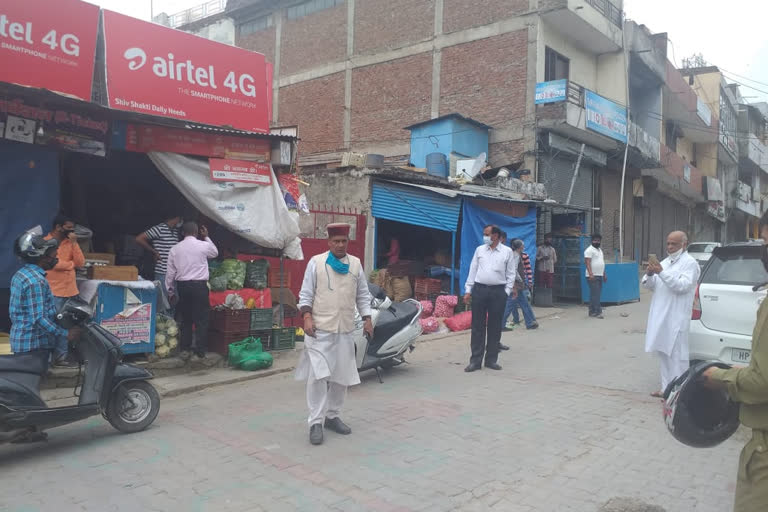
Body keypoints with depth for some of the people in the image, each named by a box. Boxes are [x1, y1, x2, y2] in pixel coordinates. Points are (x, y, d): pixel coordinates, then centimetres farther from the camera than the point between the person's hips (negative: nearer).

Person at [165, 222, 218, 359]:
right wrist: (206, 237, 25)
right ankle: (200, 350, 6)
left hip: (182, 286, 3)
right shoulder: (204, 245, -3)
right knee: (201, 319, 4)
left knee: (185, 318, 14)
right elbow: (215, 253, 21)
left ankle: (185, 349, 15)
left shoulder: (175, 249, 4)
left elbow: (170, 272, 7)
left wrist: (171, 291, 16)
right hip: (199, 285, -3)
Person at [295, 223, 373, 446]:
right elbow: (306, 293, -1)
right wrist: (307, 317, -14)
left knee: (341, 376, 11)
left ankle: (333, 416, 26)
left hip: (346, 330, 4)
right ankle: (316, 422, 2)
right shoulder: (316, 262, -1)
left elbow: (363, 295, 14)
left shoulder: (355, 264, 9)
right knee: (318, 375, -8)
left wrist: (367, 319, 6)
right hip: (320, 329, -4)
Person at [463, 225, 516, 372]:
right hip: (479, 289, 1)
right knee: (477, 326, 1)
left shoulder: (507, 252, 4)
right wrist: (468, 290, 5)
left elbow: (511, 274, 6)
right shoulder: (479, 250, 10)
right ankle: (475, 360, 6)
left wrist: (507, 292, -2)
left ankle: (491, 359, 15)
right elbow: (473, 270, 10)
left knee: (495, 327, 4)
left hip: (498, 291, -1)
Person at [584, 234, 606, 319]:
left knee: (595, 294, 10)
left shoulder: (600, 250, 20)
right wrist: (591, 274, -26)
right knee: (595, 294, -13)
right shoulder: (589, 250, -8)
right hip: (593, 276, -9)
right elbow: (587, 262, -17)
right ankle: (597, 312, -14)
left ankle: (592, 312, 14)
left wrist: (604, 274, 22)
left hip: (599, 276, 9)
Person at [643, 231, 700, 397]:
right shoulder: (665, 262, 17)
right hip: (660, 315, 8)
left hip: (676, 318, -7)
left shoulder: (690, 263, -5)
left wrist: (662, 273, -25)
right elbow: (650, 285, 14)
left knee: (677, 356, -3)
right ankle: (667, 388, 23)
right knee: (664, 353, 13)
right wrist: (649, 274, -7)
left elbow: (683, 286, -18)